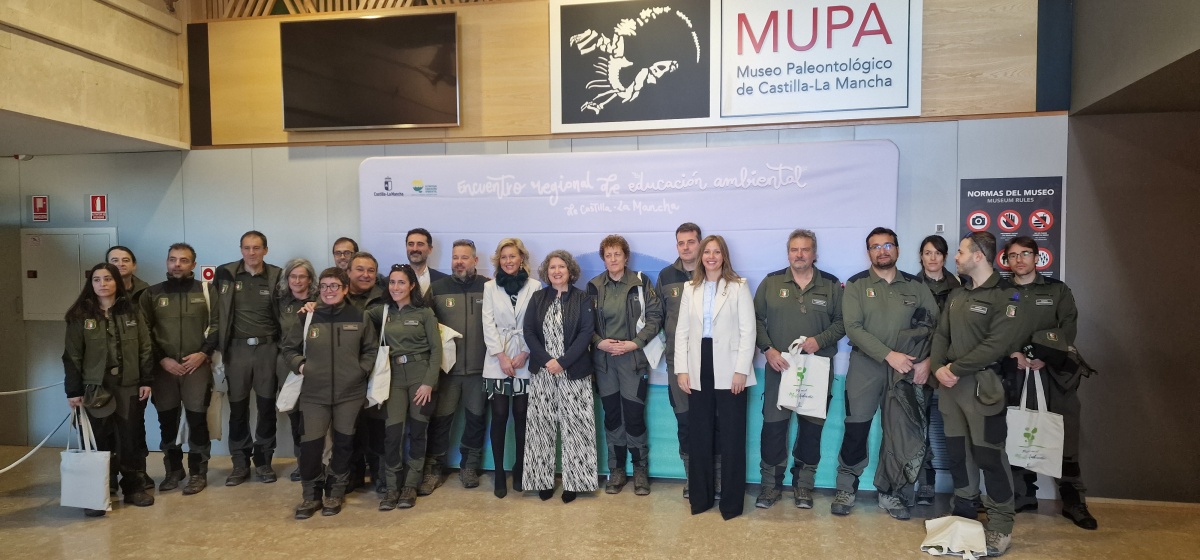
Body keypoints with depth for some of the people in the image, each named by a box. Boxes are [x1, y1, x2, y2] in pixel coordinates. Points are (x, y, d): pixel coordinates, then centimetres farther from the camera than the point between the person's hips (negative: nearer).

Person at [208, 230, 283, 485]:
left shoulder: (277, 276, 0)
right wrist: (215, 345, -2)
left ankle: (263, 461, 20)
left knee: (267, 406, 6)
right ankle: (240, 463, 19)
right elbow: (215, 313, 2)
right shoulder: (226, 274, 1)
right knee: (238, 407, 7)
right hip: (237, 348, 1)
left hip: (267, 348, 0)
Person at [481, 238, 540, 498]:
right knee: (499, 416, -1)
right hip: (497, 360, 1)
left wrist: (524, 354, -10)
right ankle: (499, 474, 8)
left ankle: (519, 470, 18)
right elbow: (488, 324, 1)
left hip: (525, 360, -1)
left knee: (521, 416, 3)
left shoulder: (534, 286, 2)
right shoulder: (490, 287, 7)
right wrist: (502, 357, -8)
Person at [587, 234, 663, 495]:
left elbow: (655, 316, -5)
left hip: (632, 358, -2)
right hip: (604, 359, 3)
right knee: (611, 415, 9)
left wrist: (635, 342, -13)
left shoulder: (641, 283, -2)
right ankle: (616, 470, 22)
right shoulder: (594, 286, 5)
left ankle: (640, 469, 16)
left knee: (634, 415, -2)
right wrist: (599, 342, -10)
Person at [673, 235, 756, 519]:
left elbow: (748, 330, -5)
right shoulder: (690, 288, 10)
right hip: (699, 369, 4)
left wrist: (741, 370, -12)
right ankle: (701, 496, 22)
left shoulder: (739, 286, 0)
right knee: (699, 436, 10)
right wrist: (681, 369, 0)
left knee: (732, 437, 4)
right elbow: (682, 331, 8)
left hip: (729, 370, -3)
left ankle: (732, 501, 16)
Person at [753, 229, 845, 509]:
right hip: (779, 366, 0)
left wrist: (820, 340, -13)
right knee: (773, 425, 1)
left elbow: (841, 321, 3)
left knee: (812, 427, 8)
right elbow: (756, 318, 3)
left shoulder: (831, 285, 3)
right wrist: (768, 349, -9)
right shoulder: (771, 282, 2)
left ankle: (803, 484, 24)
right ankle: (771, 483, 16)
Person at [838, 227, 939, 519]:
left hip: (906, 368, 2)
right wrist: (889, 355, -19)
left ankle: (890, 492, 24)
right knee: (856, 428, 0)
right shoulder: (856, 284, -2)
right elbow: (853, 327, -12)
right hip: (865, 365, -2)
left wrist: (927, 360, -9)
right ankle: (846, 488, 16)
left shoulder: (915, 286, 6)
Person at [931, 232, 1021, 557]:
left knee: (989, 455, -3)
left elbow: (995, 345, -17)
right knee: (955, 450, 13)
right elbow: (941, 334, 9)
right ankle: (963, 511, 28)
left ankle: (1001, 526, 8)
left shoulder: (1005, 295, -9)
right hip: (950, 382, 7)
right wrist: (938, 367, -7)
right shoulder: (956, 294, 14)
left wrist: (956, 369, -17)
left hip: (982, 383, -7)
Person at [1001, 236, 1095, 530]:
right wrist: (1013, 354, -12)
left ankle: (1073, 501, 9)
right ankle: (1023, 496, 14)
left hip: (1055, 371, 0)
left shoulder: (1058, 290, 11)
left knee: (1066, 437, -1)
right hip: (1015, 373, 0)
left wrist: (1045, 357, -12)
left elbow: (1069, 328, 1)